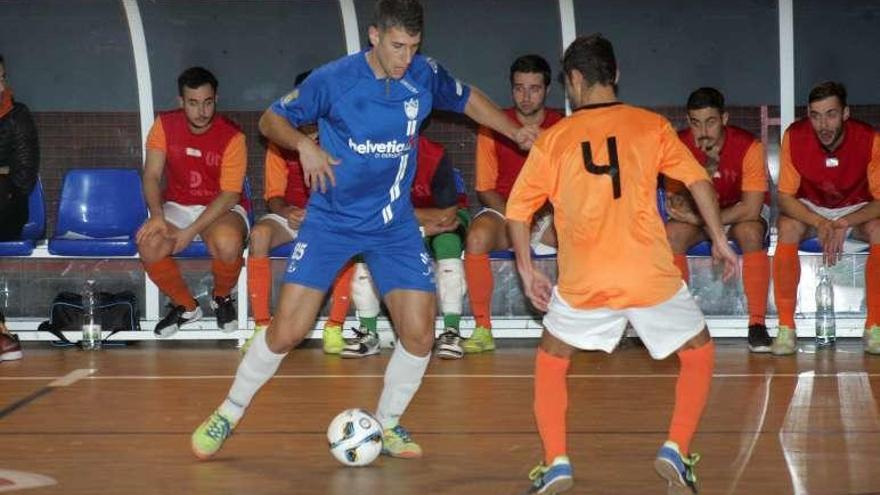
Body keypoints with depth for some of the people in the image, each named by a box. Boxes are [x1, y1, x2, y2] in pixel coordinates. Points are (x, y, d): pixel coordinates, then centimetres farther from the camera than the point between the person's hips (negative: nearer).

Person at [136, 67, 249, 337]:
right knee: (148, 246, -29)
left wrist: (192, 231, -26)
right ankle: (186, 306, -1)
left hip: (221, 209, -3)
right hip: (177, 207, 3)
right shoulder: (165, 125, -6)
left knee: (227, 243, -38)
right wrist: (157, 215, -26)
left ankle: (222, 297, -2)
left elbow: (230, 194, -18)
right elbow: (152, 175, -6)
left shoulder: (232, 137, -16)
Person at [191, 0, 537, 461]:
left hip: (395, 224, 3)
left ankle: (386, 425, 19)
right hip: (331, 220, -3)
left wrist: (515, 132, 2)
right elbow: (271, 119, -6)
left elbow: (468, 98, 14)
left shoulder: (426, 76, -6)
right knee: (286, 332, -8)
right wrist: (304, 144, -26)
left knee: (419, 333, -6)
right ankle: (228, 414, 14)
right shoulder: (333, 79, -15)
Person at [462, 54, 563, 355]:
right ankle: (482, 328, -26)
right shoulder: (494, 127, 2)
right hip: (502, 212, 0)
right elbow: (485, 188, 3)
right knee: (477, 236, -35)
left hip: (550, 218, 0)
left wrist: (546, 212, -17)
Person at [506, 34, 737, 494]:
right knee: (699, 353, 21)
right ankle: (675, 452, 6)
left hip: (583, 282, 1)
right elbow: (699, 181, 1)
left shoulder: (553, 139, 5)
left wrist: (527, 272, 16)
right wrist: (719, 241, 10)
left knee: (551, 360, 24)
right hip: (651, 275, 0)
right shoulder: (651, 126, 4)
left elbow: (517, 211, 6)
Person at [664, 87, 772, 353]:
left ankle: (757, 324, -29)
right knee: (671, 234, -28)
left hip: (743, 213, -2)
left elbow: (751, 209, -28)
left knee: (751, 233, -36)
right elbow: (678, 202, -19)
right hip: (701, 212, 2)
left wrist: (699, 219, -31)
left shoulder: (748, 146, -26)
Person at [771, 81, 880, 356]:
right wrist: (821, 224, -36)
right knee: (787, 227, -32)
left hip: (856, 210, 0)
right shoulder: (795, 137, -22)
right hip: (809, 209, 0)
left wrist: (843, 224, -37)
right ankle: (786, 327, -26)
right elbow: (785, 197, -19)